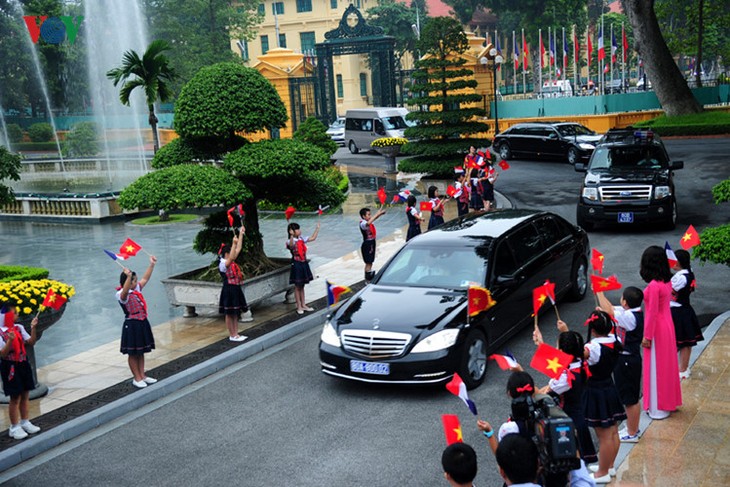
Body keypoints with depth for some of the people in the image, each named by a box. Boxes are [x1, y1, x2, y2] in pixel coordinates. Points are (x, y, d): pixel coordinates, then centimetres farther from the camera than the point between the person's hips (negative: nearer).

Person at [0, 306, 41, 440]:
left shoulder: (19, 328, 2)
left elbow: (31, 342, 3)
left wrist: (33, 328, -9)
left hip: (23, 365, 6)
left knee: (25, 395, 13)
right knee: (15, 398, 0)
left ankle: (25, 422, 28)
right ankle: (14, 427, 12)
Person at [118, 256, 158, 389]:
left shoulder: (137, 289, 9)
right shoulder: (122, 294, -17)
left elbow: (145, 278, 19)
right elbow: (125, 291, -41)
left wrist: (152, 264, 16)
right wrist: (128, 276, -52)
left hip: (142, 324, 9)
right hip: (132, 325, -9)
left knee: (141, 352, 16)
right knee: (133, 353, 3)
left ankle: (142, 376, 25)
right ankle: (137, 378, 11)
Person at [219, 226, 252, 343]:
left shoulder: (231, 262, 10)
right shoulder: (223, 263, -15)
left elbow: (238, 249, 12)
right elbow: (231, 258, -36)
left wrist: (241, 234, 10)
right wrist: (234, 243, -40)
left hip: (236, 289, 9)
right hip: (229, 290, -9)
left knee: (235, 313, 13)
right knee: (229, 314, 0)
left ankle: (236, 334, 19)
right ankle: (232, 335, 7)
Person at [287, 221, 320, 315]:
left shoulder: (302, 239, 7)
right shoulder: (290, 241, -15)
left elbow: (313, 238, 14)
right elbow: (291, 245, -39)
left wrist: (317, 228, 12)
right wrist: (292, 235, -52)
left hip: (304, 264, 7)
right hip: (297, 264, -7)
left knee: (302, 286, 15)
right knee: (297, 286, 3)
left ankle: (303, 305, 23)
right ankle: (299, 307, 11)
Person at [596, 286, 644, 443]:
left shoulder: (630, 317, -26)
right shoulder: (632, 312, 2)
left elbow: (608, 311, -32)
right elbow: (611, 308, 13)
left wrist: (599, 292, -22)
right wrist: (599, 292, 3)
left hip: (627, 361, -10)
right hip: (626, 358, 10)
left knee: (630, 398, 4)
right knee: (630, 397, 22)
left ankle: (632, 434, 17)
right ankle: (632, 428, 36)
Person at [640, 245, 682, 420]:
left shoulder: (654, 286, -25)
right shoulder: (667, 281, 0)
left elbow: (652, 313, -22)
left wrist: (647, 336, -14)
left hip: (657, 328, -8)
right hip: (667, 324, 8)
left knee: (656, 367, 4)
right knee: (666, 364, 19)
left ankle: (658, 408, 15)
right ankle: (668, 402, 34)